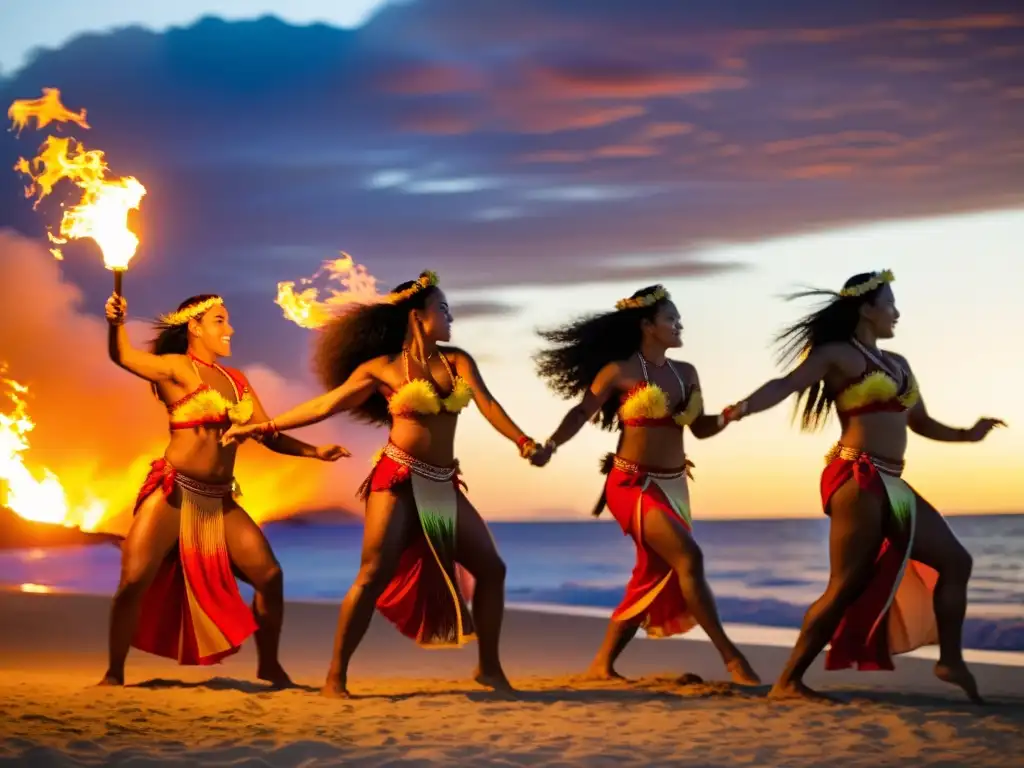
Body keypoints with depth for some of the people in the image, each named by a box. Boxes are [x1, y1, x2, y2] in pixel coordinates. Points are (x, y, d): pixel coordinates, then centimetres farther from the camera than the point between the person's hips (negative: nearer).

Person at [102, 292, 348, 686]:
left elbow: (268, 434, 16)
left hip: (220, 501, 6)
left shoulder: (237, 380, 14)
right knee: (134, 580, -13)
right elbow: (124, 357, -23)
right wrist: (116, 324, -44)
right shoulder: (176, 367, -5)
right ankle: (114, 675, 1)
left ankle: (269, 667, 17)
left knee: (270, 575, 1)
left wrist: (314, 451, 2)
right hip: (173, 492, -6)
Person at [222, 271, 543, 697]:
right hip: (398, 479, -5)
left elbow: (487, 404, -4)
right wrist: (264, 428, -3)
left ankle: (489, 667, 16)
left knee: (491, 568, 4)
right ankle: (335, 676, -9)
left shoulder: (458, 362, 10)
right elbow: (324, 405, 1)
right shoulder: (382, 367, 0)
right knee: (374, 576, -14)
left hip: (444, 486, 5)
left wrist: (522, 441, -24)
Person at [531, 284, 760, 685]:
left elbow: (701, 428, 14)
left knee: (654, 577, 9)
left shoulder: (686, 373, 11)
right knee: (689, 558, -21)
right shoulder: (620, 372, -6)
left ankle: (603, 663, 20)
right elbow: (581, 413, -5)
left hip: (673, 486, 8)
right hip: (633, 484, -7)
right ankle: (730, 657, -18)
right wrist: (549, 446, -19)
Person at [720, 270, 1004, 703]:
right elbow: (784, 385, -16)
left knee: (954, 561, 8)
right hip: (857, 479, -9)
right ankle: (788, 682, -6)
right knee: (847, 586, -11)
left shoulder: (897, 365, 21)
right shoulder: (837, 354, -3)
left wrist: (967, 435, 17)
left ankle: (951, 661, 13)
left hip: (890, 485, 9)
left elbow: (920, 422, 29)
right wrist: (745, 407, -33)